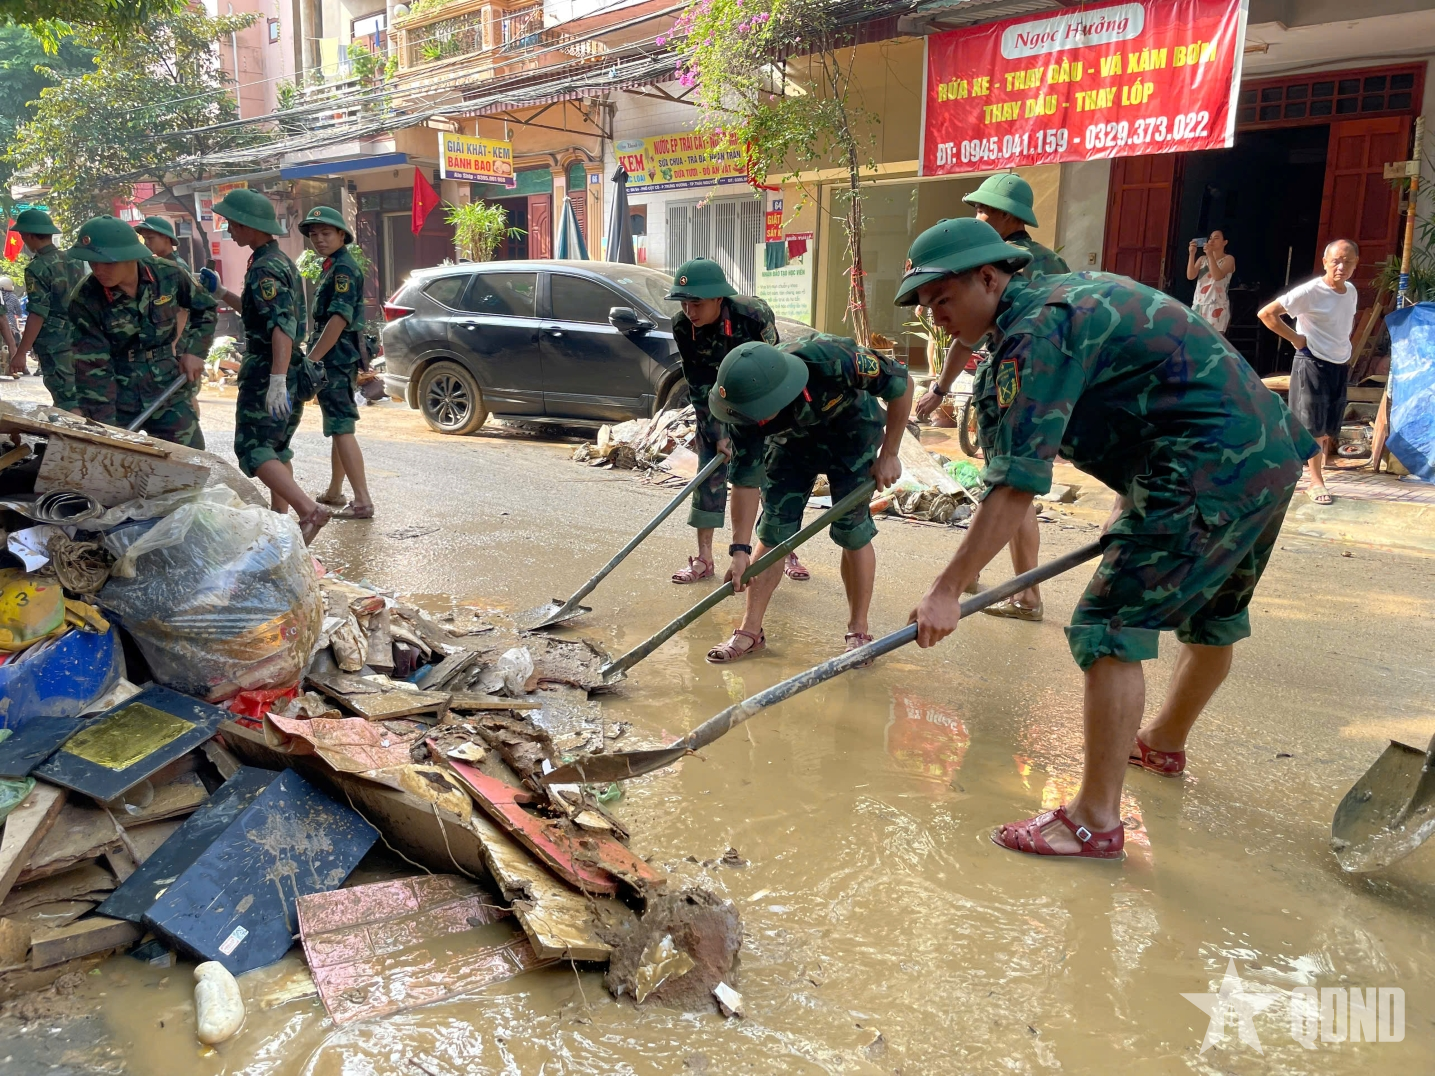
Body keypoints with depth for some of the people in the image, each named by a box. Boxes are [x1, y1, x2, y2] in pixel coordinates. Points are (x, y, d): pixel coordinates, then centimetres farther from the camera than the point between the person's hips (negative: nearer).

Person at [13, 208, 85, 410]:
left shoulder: (37, 268, -12)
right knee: (78, 394, 15)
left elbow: (37, 314, -18)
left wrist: (21, 353, -15)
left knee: (67, 402, -7)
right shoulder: (74, 260, 9)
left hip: (54, 345, -8)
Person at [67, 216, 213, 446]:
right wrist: (103, 428, -23)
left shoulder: (168, 275, -11)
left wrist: (195, 351, -2)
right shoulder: (85, 300, -16)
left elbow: (205, 309, 10)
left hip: (168, 389, 2)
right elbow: (92, 368, -18)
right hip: (116, 395, -1)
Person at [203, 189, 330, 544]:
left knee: (253, 449, -10)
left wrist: (276, 381, -35)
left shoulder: (265, 268, -16)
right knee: (278, 448, 16)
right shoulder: (281, 261, 17)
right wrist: (220, 292, 27)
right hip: (292, 373, 10)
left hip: (267, 372, -10)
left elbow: (282, 325, -28)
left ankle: (310, 511, -21)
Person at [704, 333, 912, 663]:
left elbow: (901, 384, -25)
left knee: (853, 531, -7)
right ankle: (750, 632, 7)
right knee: (772, 532, -2)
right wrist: (740, 549, -21)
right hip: (793, 440, 3)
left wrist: (888, 456, -19)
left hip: (851, 433, -2)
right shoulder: (747, 405, -30)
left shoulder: (831, 360, -42)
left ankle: (859, 632, 8)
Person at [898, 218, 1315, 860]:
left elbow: (1016, 485, -25)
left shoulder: (1037, 331, -17)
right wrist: (1134, 508, 21)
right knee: (1212, 616, 25)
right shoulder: (1066, 296, 15)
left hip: (1207, 474, -11)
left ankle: (1096, 822, -6)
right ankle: (1164, 744, 48)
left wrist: (948, 591, -25)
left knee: (1109, 629, -10)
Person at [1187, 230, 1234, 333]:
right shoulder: (1202, 259, 17)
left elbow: (1218, 276, -15)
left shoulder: (1228, 259, 4)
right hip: (1198, 305, 5)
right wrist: (1192, 254, -6)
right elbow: (1190, 276, 2)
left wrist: (1210, 255, -19)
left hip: (1217, 307, -5)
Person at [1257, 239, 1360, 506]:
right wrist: (1295, 338, -17)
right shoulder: (1310, 291, -17)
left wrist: (1344, 354, 11)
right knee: (1314, 426, -2)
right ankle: (1316, 482, 6)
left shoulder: (1351, 292, 6)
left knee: (1329, 427, 12)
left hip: (1340, 366, 7)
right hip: (1313, 365, -7)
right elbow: (1266, 313, -20)